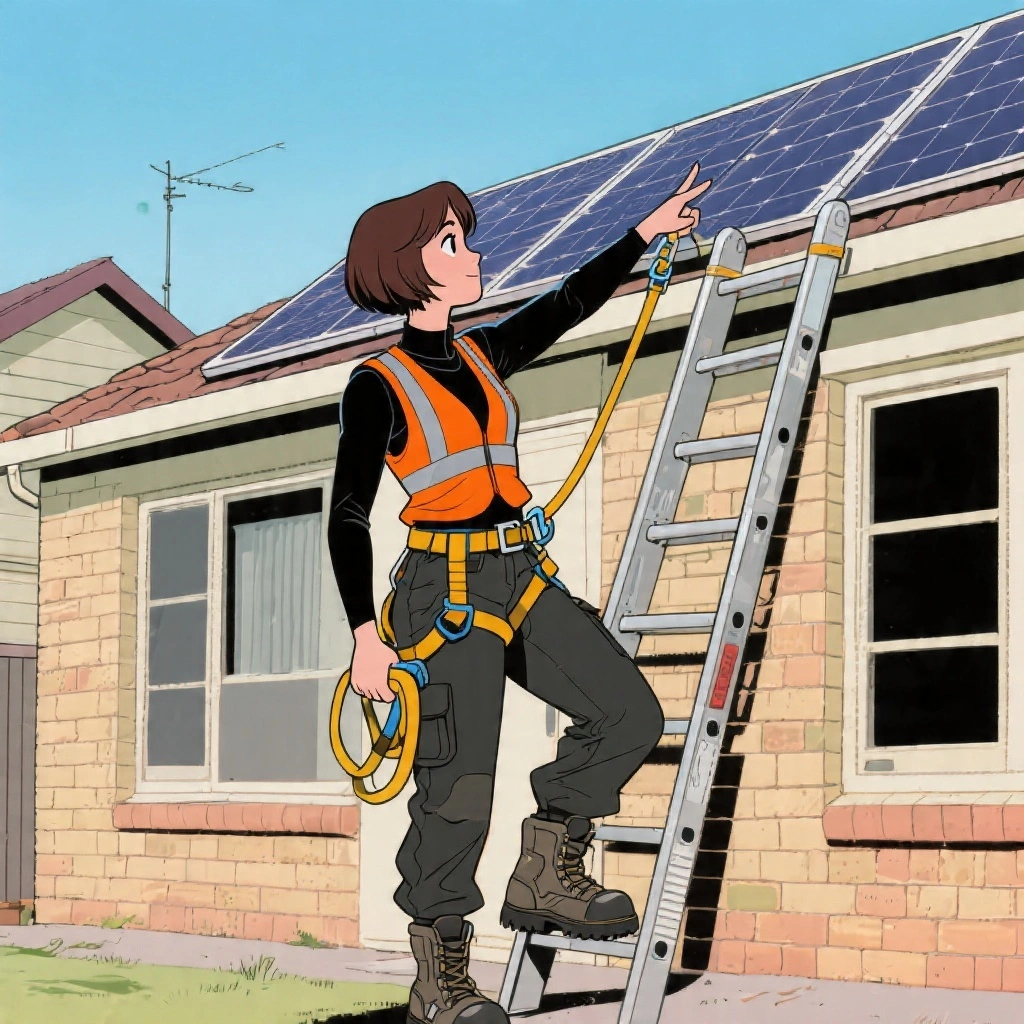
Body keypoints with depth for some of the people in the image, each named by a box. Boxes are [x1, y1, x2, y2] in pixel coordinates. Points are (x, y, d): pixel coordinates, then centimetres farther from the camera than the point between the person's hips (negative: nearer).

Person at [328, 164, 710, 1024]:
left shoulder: (483, 358, 13)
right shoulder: (379, 386, -6)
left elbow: (570, 303, 28)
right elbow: (347, 519, -9)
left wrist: (645, 232, 36)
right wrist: (367, 640, -18)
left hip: (521, 578, 7)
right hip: (445, 590, -7)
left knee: (629, 713, -1)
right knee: (459, 786, -6)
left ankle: (546, 876, 14)